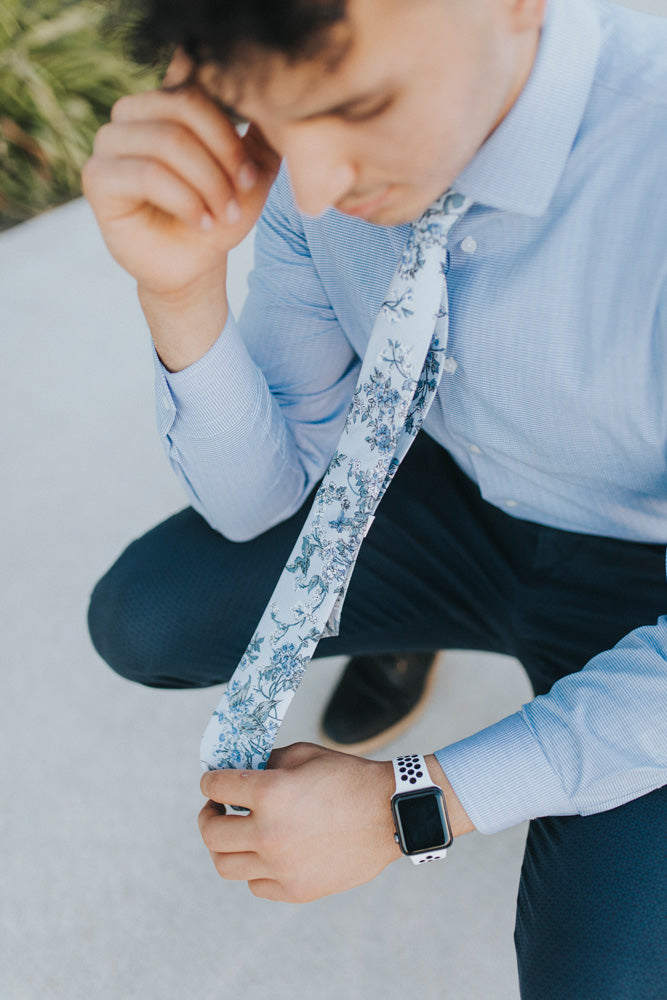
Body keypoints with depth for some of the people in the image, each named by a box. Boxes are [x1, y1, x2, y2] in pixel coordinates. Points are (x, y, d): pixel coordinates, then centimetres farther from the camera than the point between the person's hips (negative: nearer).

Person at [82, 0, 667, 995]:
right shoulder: (307, 139, -18)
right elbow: (257, 500, -11)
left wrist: (409, 806, -24)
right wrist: (182, 291, -30)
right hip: (452, 495, 4)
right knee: (141, 619, -8)